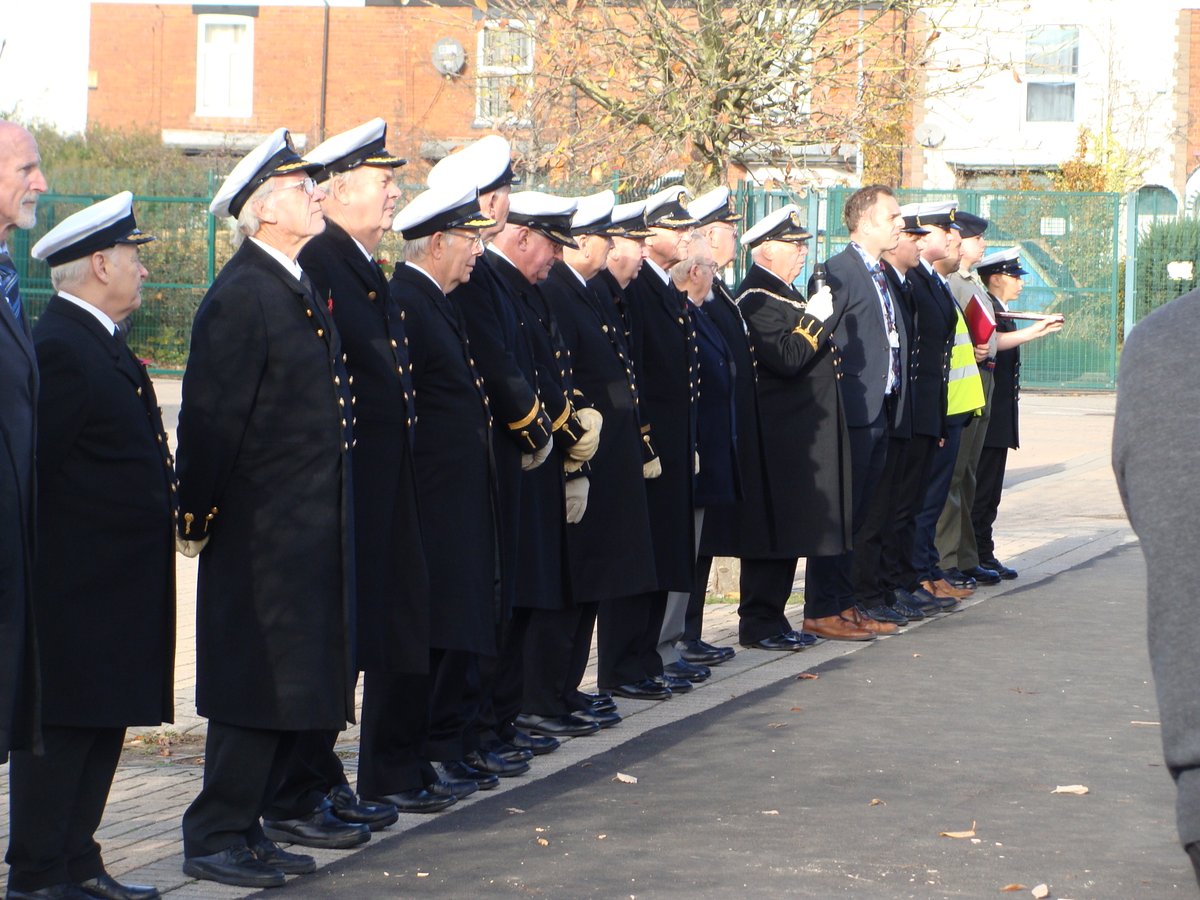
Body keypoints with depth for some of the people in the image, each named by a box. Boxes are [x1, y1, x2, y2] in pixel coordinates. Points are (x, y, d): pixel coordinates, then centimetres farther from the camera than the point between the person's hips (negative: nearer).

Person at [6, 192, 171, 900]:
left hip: (116, 588, 10)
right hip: (78, 590, -10)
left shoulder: (103, 346, 18)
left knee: (102, 729, 13)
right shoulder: (60, 349, -16)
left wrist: (171, 509, 14)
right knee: (61, 728, -4)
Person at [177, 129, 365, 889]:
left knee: (303, 679, 15)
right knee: (260, 682, -5)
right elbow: (211, 417, -18)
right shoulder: (240, 296, -16)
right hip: (263, 530, -9)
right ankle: (216, 836, 2)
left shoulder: (307, 286, 13)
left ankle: (279, 804, 27)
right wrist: (198, 518, -15)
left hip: (316, 528, 9)